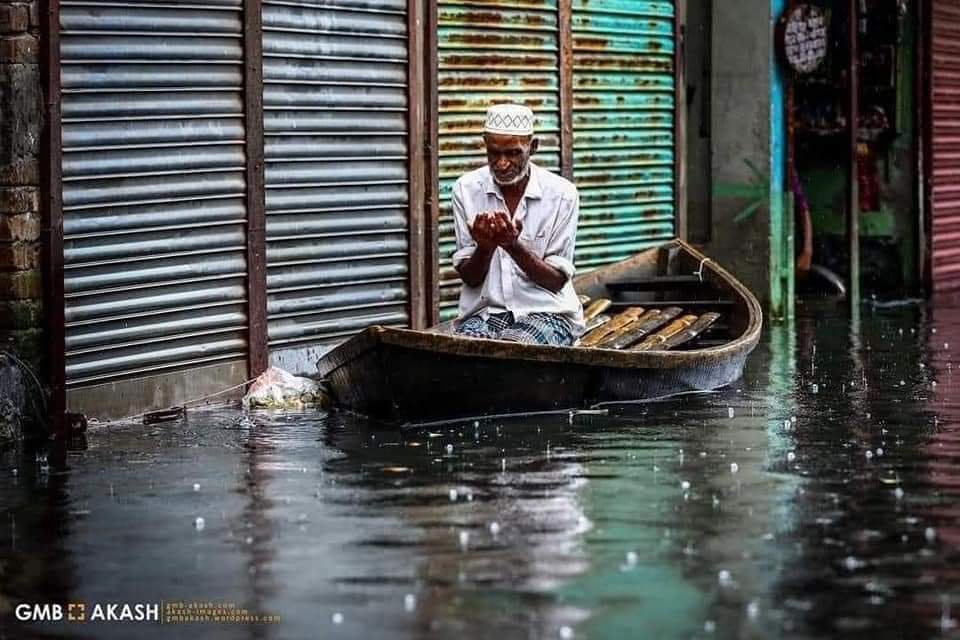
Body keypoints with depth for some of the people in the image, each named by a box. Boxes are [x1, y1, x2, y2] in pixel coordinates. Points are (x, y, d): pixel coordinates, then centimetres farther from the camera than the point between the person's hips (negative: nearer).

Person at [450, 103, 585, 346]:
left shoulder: (562, 194, -4)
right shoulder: (466, 189, 2)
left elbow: (557, 280, -4)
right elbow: (469, 278, 3)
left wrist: (514, 246, -20)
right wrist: (485, 247, -20)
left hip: (547, 312, -1)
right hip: (485, 311, 1)